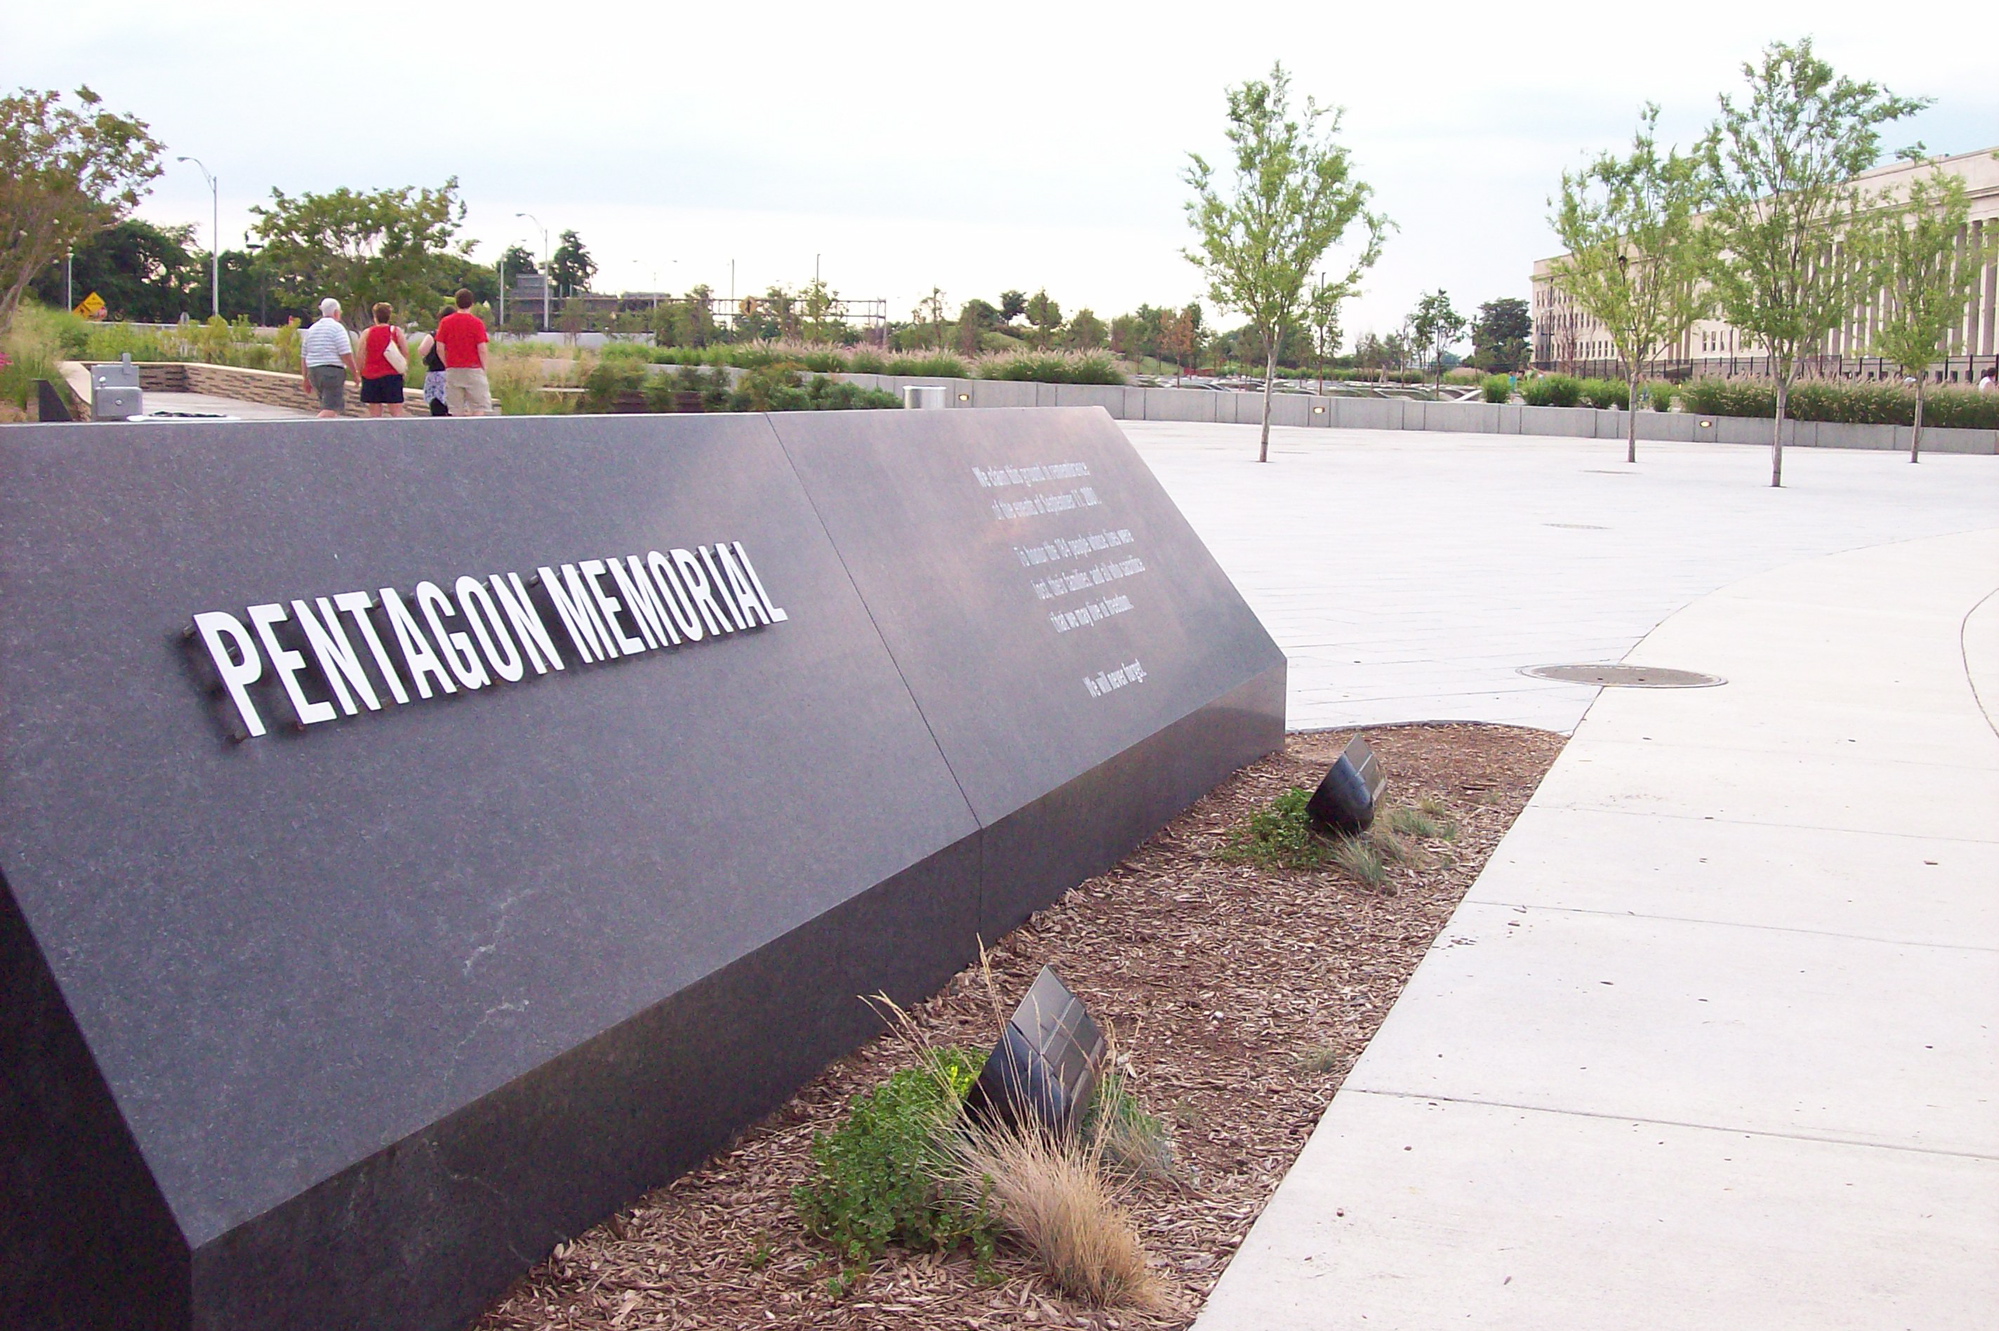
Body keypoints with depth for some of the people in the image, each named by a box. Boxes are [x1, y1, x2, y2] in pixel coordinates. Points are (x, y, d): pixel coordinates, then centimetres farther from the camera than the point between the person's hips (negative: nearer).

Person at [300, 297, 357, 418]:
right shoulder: (337, 328, -5)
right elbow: (346, 354, -12)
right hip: (333, 371, -8)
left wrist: (306, 378, 23)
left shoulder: (312, 329, 16)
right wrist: (355, 373, -3)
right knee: (331, 408, -12)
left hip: (313, 372, 8)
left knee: (329, 407, 16)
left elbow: (304, 356, 18)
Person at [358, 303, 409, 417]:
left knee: (375, 414, 3)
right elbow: (406, 353, -2)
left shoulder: (367, 333, 1)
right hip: (392, 375, 0)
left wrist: (360, 373, 11)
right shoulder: (396, 331, 1)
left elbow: (361, 356, -1)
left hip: (371, 376, 0)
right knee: (396, 411, -2)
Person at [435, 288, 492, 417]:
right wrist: (484, 368, 3)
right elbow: (482, 349, -9)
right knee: (479, 408, 1)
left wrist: (448, 366, 12)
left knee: (456, 411, 6)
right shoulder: (477, 323, -7)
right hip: (474, 370, -3)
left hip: (453, 371, 3)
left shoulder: (445, 322, 2)